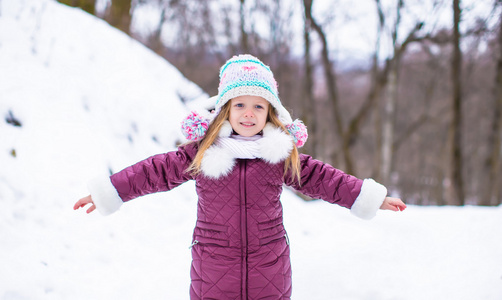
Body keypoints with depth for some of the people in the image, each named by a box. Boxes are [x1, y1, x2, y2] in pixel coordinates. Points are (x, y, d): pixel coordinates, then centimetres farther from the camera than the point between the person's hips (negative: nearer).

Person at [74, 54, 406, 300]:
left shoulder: (283, 153, 1)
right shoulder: (202, 152, -3)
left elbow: (320, 178, 7)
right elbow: (157, 171, 2)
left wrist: (372, 197, 8)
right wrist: (105, 192, 4)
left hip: (269, 272, 1)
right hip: (214, 273, -1)